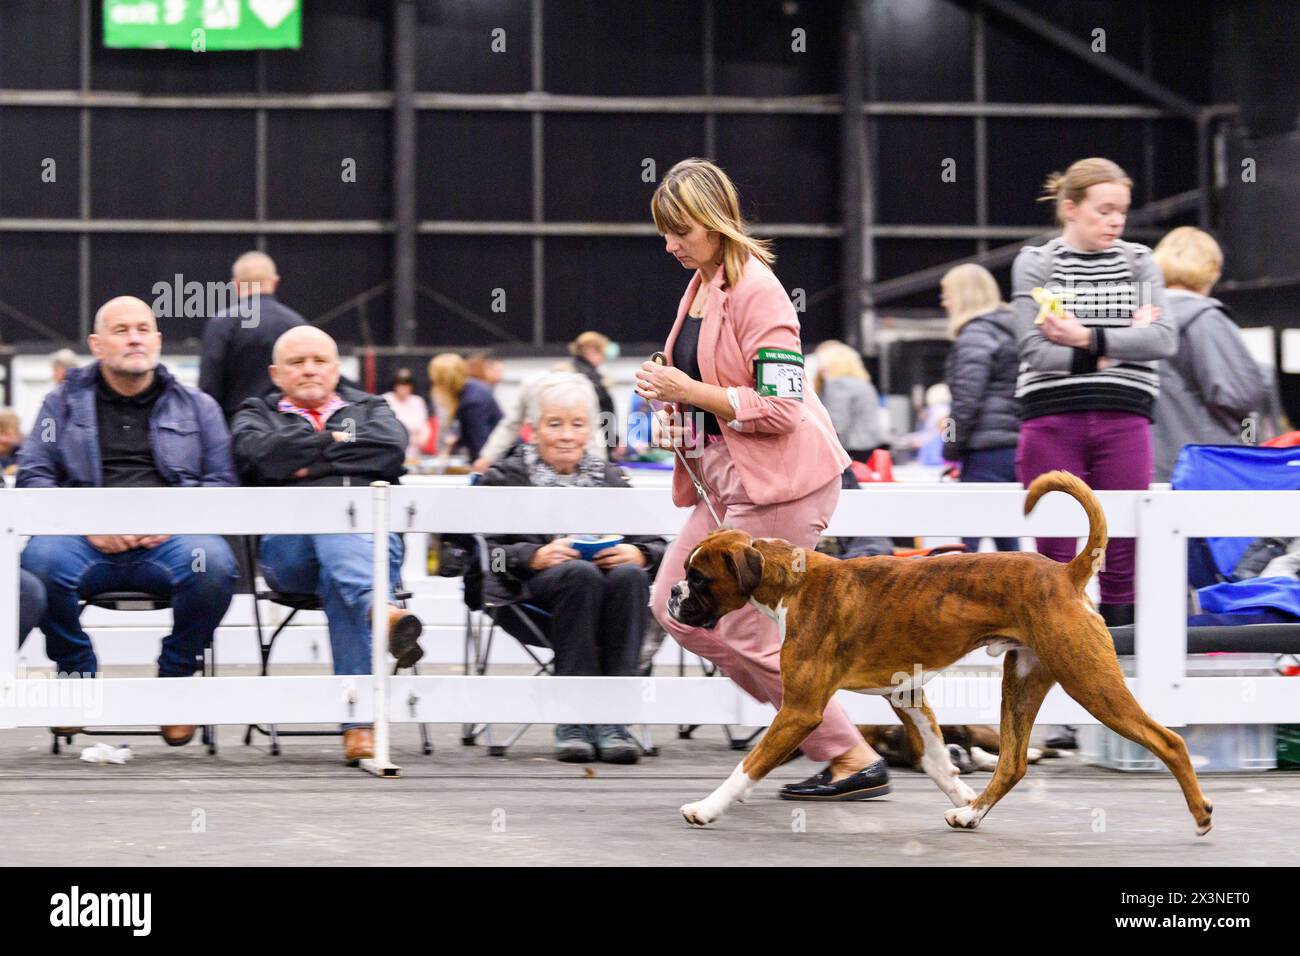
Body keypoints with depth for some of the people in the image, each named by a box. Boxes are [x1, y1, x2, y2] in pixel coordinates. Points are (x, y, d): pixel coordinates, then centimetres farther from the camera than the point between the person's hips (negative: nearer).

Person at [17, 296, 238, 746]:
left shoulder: (196, 406, 20)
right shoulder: (64, 401, 20)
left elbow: (222, 481, 12)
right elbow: (33, 474, 10)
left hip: (168, 540, 0)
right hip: (86, 540, 0)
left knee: (213, 563, -34)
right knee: (40, 559, -34)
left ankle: (176, 677, -8)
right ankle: (78, 675, -7)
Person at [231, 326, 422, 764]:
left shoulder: (369, 408, 31)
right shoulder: (259, 414, 29)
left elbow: (391, 449, 5)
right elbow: (260, 456, 2)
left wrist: (309, 462, 5)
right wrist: (335, 442, 8)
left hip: (374, 535, 1)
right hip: (288, 544, -1)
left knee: (339, 585, -36)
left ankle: (359, 723, -46)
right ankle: (381, 609, -65)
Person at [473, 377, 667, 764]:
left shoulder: (610, 477, 23)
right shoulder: (506, 477, 15)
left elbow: (658, 546, 14)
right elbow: (483, 551, 0)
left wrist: (637, 554, -10)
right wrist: (535, 556, -18)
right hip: (528, 592, -3)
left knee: (629, 575, -32)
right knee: (579, 573, -36)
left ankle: (612, 720, -36)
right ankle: (572, 721, -35)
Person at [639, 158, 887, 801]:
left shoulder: (757, 291, -16)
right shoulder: (698, 288, 12)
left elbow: (780, 405, -22)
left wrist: (691, 392, -20)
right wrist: (673, 397, 7)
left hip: (778, 479, -10)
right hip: (725, 478, 10)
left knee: (742, 627, -8)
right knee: (674, 606, 8)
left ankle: (854, 758, 2)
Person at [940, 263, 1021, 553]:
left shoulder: (975, 335, -8)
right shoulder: (1011, 331, 19)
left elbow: (967, 400, -15)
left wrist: (952, 447, -6)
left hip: (987, 450, -9)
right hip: (1016, 445, 9)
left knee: (969, 539, -8)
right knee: (1006, 540, 13)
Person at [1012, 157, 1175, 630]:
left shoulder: (1140, 263, 11)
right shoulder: (1034, 264, 5)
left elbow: (1164, 339, -4)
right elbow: (1037, 351, -7)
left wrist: (1089, 338, -12)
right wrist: (1119, 347, -6)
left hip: (1124, 419, 2)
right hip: (1052, 420, -2)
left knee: (1122, 563, 0)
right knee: (1057, 562, -1)